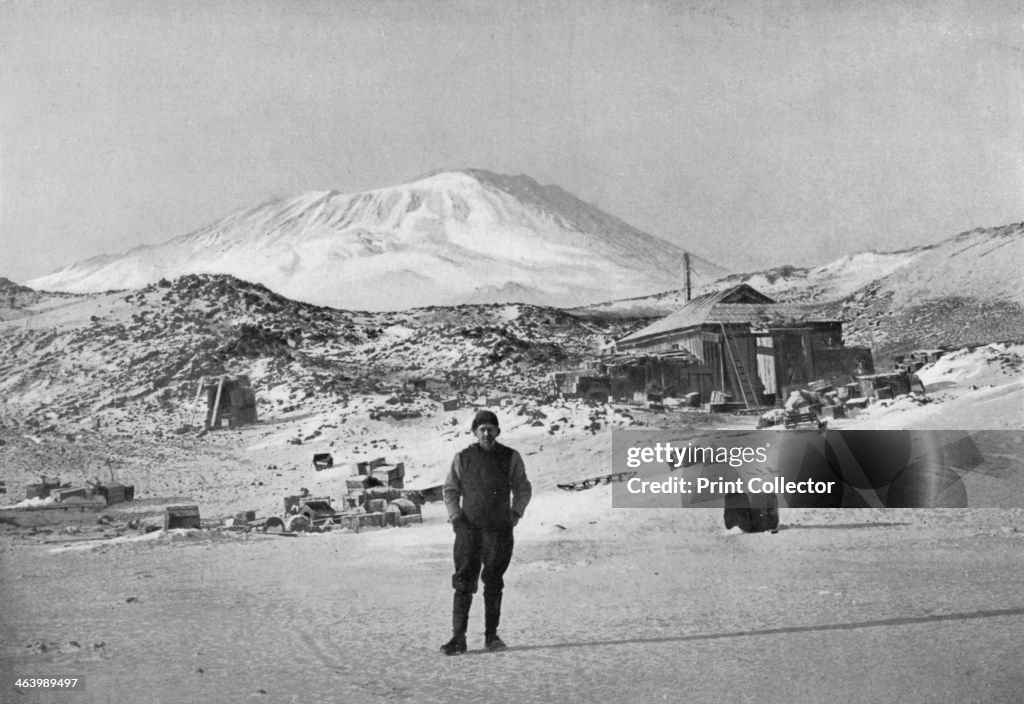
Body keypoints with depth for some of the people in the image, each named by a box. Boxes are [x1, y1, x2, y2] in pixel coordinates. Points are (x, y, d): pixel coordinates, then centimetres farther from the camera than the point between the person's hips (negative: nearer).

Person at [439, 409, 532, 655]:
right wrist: (455, 516, 2)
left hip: (499, 530, 0)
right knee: (463, 583, -6)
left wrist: (515, 514, 2)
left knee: (494, 584, 6)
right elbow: (450, 490, 13)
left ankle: (491, 635, 16)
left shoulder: (510, 458, 3)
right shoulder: (462, 458, 4)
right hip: (469, 528, 0)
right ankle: (458, 637, -5)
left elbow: (523, 489, 13)